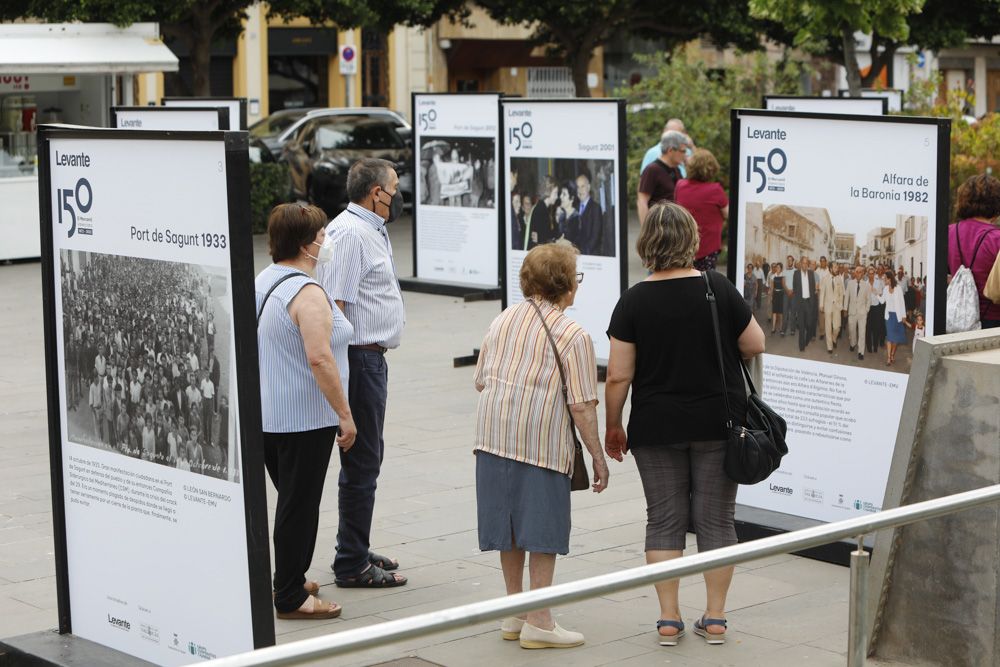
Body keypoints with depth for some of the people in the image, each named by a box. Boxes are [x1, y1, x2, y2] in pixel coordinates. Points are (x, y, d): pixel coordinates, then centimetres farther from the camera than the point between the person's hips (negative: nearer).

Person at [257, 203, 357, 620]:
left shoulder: (264, 281, 10)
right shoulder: (307, 292, -19)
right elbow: (319, 358, -26)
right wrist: (345, 414, -21)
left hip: (266, 413, 9)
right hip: (304, 417, -9)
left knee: (291, 499, 19)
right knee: (300, 504, -2)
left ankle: (289, 581, 29)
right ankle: (290, 598, 3)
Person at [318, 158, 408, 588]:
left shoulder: (370, 231, 17)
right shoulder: (350, 233, -17)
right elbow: (335, 304, -22)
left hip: (372, 357, 11)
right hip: (360, 358, -11)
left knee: (365, 458, 18)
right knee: (362, 461, -6)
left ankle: (356, 552, 28)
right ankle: (352, 565, 1)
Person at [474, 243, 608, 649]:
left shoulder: (502, 321, 10)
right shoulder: (573, 336, -9)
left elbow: (481, 382, 16)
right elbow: (582, 406, -12)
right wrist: (598, 457, -5)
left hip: (493, 435, 6)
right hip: (542, 440, -6)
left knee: (511, 526, 15)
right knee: (543, 530, 2)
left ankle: (515, 614, 25)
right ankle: (538, 623, 4)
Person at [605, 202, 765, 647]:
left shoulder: (634, 301, -8)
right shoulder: (720, 289, -7)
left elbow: (618, 376, -7)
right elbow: (755, 346, 2)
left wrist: (613, 427, 5)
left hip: (657, 427, 0)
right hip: (718, 426, 0)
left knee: (664, 520, 8)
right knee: (716, 518, 8)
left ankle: (669, 619, 8)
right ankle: (715, 618, 11)